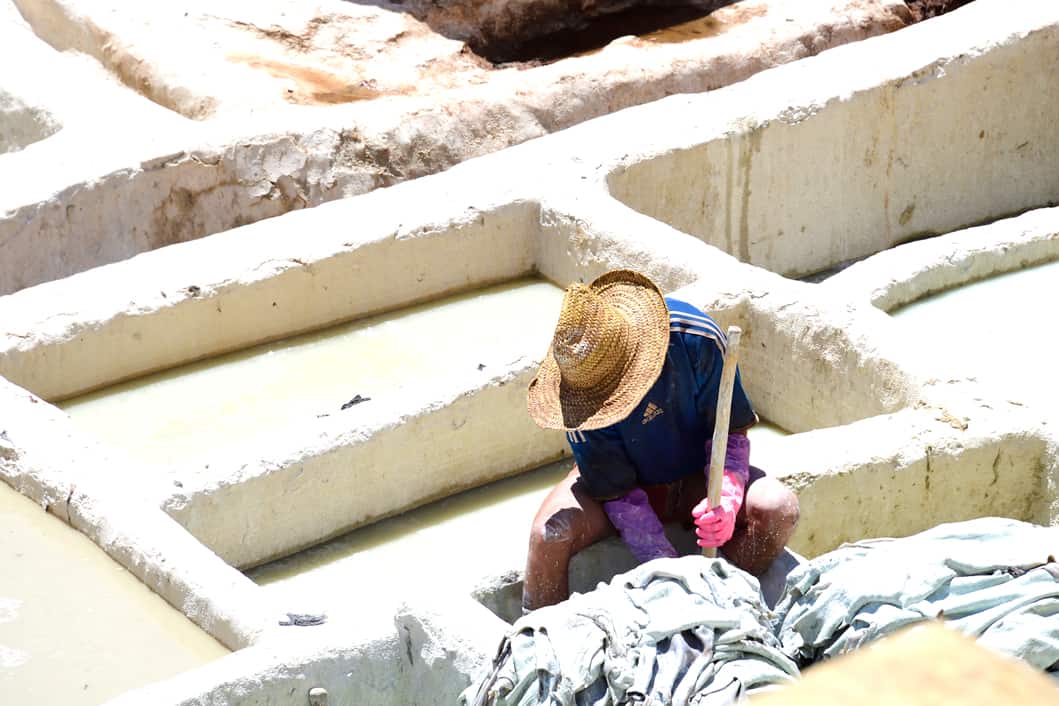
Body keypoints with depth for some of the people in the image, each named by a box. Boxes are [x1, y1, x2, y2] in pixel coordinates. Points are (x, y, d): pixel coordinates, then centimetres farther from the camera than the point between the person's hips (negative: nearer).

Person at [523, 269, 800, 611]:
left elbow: (731, 433, -15)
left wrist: (726, 499, -34)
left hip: (694, 479, 1)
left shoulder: (696, 338, -28)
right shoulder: (578, 377, -27)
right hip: (622, 481, -1)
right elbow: (618, 493, -21)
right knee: (549, 534, -31)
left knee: (779, 508, -27)